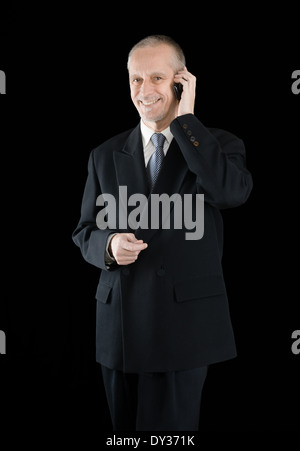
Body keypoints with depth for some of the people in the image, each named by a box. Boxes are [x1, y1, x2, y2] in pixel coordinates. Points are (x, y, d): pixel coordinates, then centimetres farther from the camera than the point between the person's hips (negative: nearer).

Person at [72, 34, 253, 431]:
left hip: (185, 326, -3)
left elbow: (233, 192, -20)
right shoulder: (105, 156, 10)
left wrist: (185, 118, -13)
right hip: (120, 324, 3)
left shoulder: (219, 145, 2)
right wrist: (108, 245, -11)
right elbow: (84, 232, 13)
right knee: (125, 428, 13)